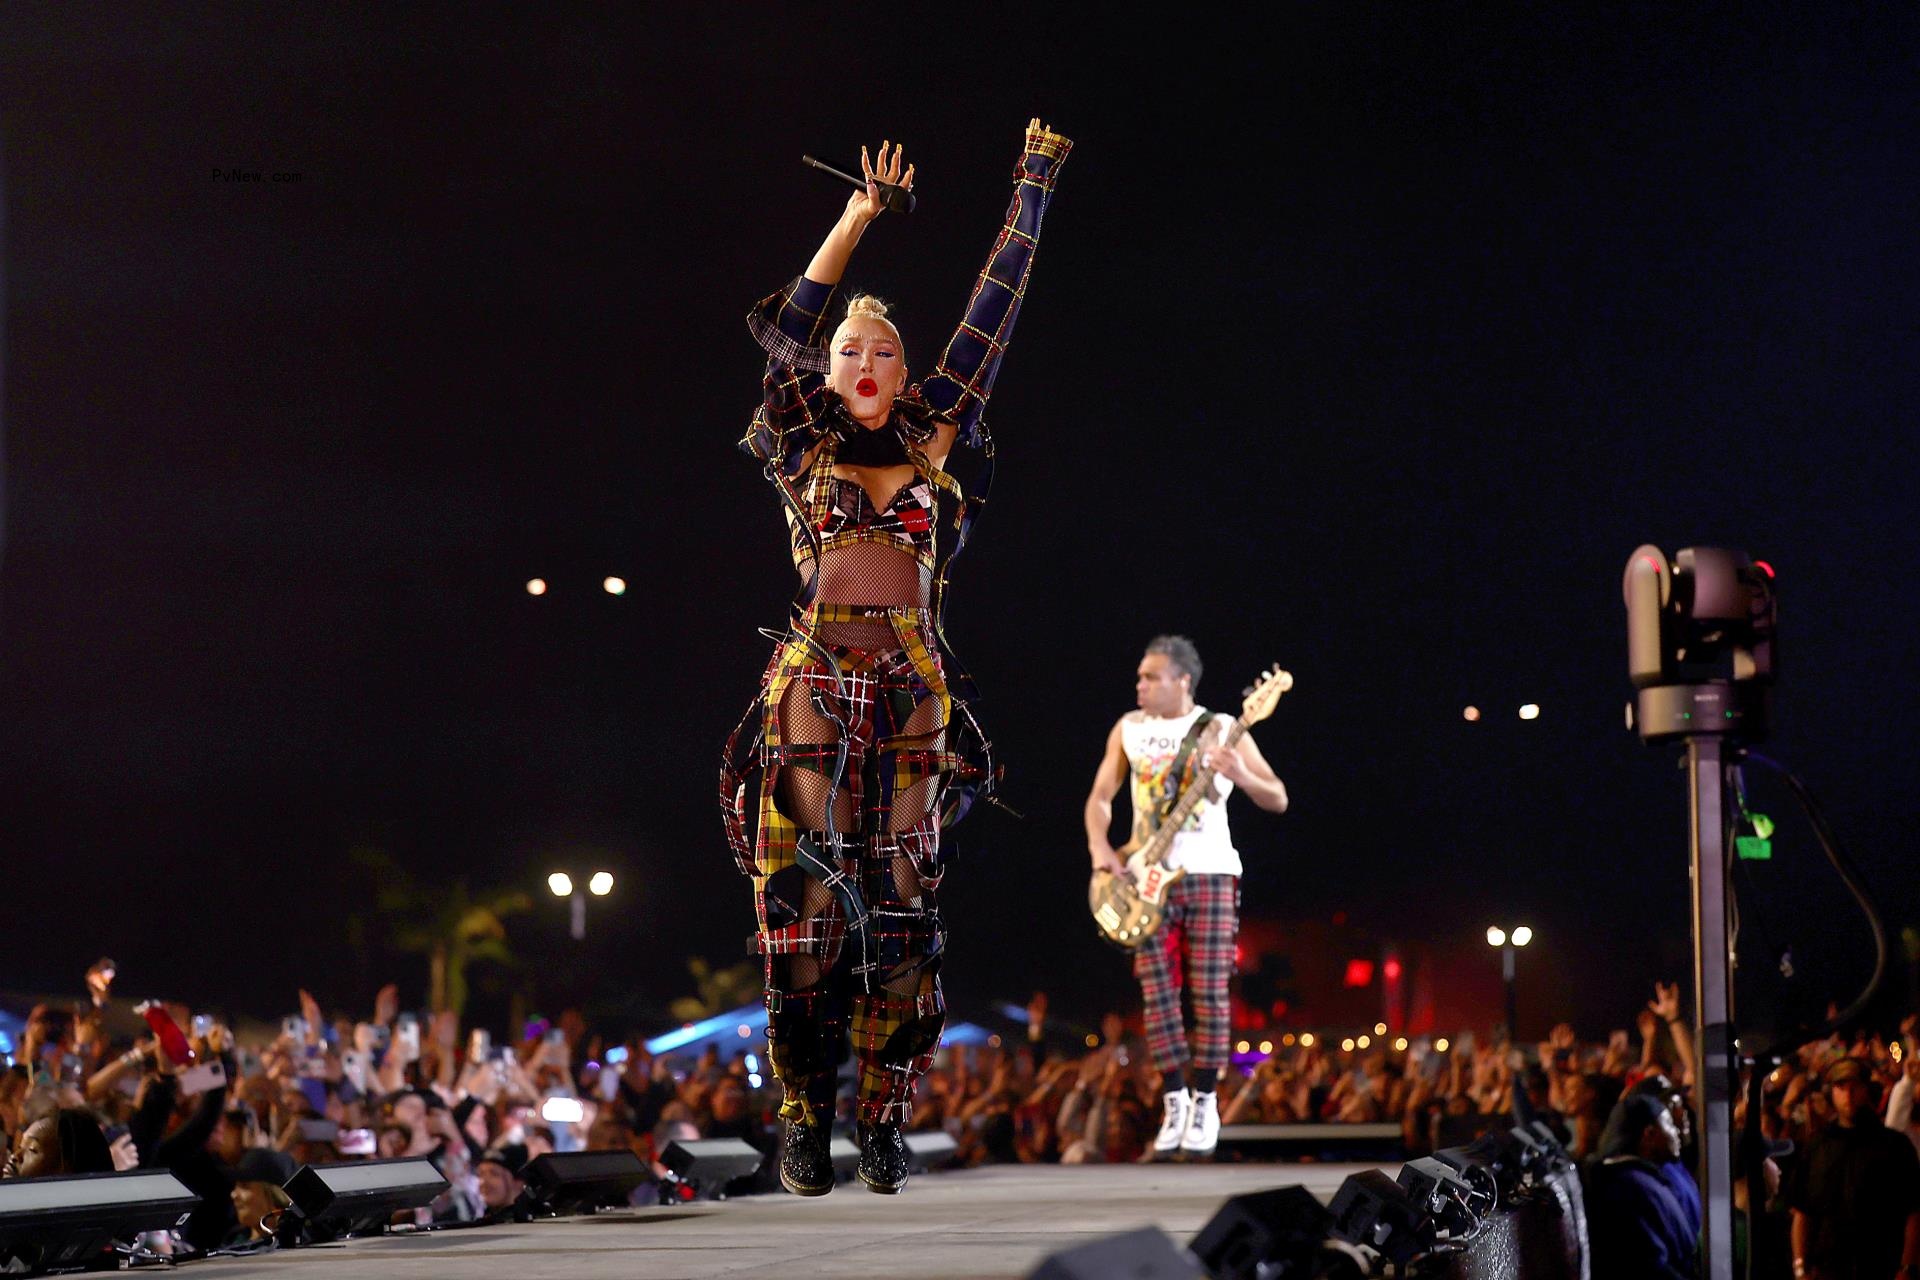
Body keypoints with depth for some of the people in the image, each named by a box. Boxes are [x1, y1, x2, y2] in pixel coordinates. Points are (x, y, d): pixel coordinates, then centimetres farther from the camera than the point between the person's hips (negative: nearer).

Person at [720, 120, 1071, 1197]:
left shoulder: (933, 447, 13)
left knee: (903, 916, -2)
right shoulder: (800, 451, 10)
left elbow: (989, 322, 14)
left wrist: (1031, 197, 16)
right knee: (808, 911, -5)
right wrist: (859, 218, 0)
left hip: (911, 702, 1)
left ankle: (886, 1126, 3)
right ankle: (806, 1125, 1)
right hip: (813, 696, -1)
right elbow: (785, 331, 3)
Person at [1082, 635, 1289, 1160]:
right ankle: (1174, 1103, 7)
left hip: (1208, 875, -3)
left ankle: (1205, 1106, 6)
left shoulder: (1220, 729, -1)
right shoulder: (1129, 728, 9)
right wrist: (1100, 847, -5)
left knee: (1208, 993, -4)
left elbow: (1278, 800, -3)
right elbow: (1100, 796, 13)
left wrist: (1241, 776, -23)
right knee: (1158, 994, -2)